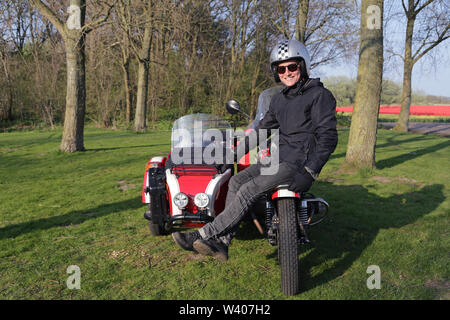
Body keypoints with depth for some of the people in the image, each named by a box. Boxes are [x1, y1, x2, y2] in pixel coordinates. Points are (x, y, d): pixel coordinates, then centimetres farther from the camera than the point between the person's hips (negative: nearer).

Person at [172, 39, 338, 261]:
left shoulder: (320, 95, -5)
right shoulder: (279, 99, 18)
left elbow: (328, 137, -11)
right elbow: (263, 129, 25)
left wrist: (310, 170, -20)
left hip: (301, 165, -7)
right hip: (279, 159, 8)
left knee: (249, 190, -23)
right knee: (237, 181, -13)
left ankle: (204, 234, -18)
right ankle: (221, 243, -13)